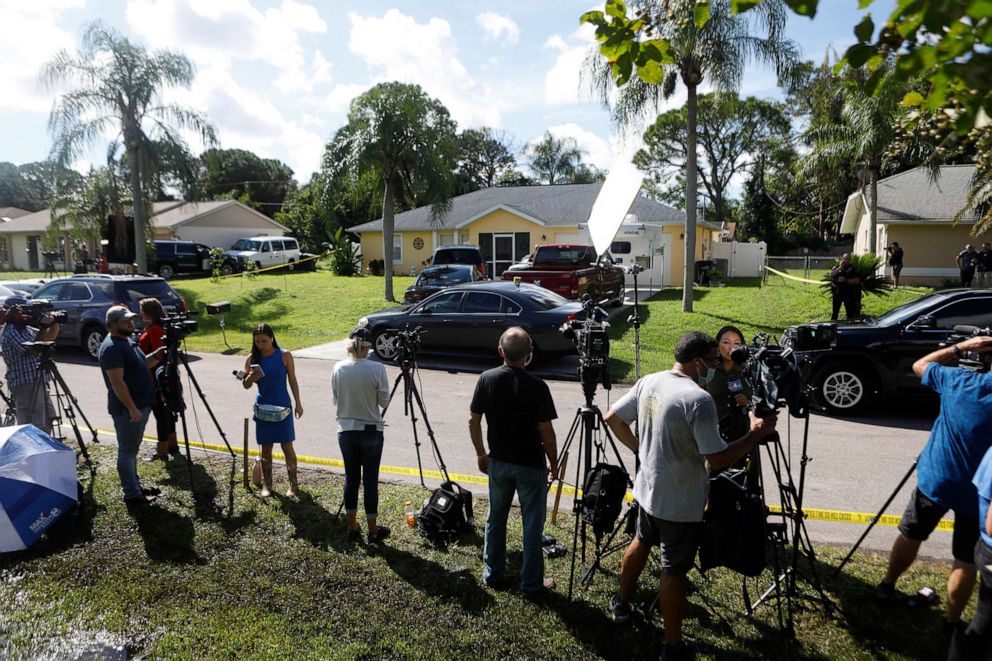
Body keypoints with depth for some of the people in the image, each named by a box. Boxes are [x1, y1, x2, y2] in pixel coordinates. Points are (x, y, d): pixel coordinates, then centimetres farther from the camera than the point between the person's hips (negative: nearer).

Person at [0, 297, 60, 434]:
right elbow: (34, 351, -22)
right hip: (25, 386, -10)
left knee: (48, 418, 20)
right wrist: (44, 326, -18)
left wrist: (55, 323, 2)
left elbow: (50, 337, 21)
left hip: (37, 382, 10)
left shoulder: (24, 328, 13)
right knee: (32, 427, -9)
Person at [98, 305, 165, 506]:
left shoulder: (126, 340, 12)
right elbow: (117, 382, -23)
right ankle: (132, 495, 10)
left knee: (132, 450, 18)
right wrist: (132, 408, -23)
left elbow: (140, 365, 21)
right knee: (127, 451, 1)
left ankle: (136, 487, 29)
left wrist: (156, 356, 3)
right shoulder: (111, 347, -19)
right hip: (127, 409, -10)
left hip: (140, 405, 10)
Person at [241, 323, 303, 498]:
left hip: (282, 407, -2)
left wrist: (298, 403, -2)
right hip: (263, 408, 2)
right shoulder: (252, 359, -1)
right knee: (266, 448, 9)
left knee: (287, 447, 2)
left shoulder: (284, 356, -6)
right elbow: (246, 385, 5)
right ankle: (266, 484, 21)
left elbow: (292, 380, 0)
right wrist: (250, 378, -17)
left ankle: (293, 483, 13)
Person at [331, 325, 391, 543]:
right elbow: (384, 401, -7)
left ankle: (352, 528, 22)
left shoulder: (338, 369, -4)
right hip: (371, 431, -3)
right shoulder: (377, 369, -14)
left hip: (346, 431, 3)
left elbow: (335, 400, 5)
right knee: (370, 480, 6)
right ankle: (373, 530, 17)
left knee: (351, 478, 13)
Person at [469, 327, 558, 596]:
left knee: (495, 519, 19)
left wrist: (480, 454, 13)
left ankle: (493, 574, 31)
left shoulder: (486, 379, -8)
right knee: (532, 525, 10)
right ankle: (532, 584, 21)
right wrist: (554, 464, 0)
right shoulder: (536, 386, -20)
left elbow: (474, 421, -1)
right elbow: (546, 432, -15)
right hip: (531, 465, -4)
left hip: (498, 462, 4)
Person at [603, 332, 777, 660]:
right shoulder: (699, 400, -26)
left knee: (642, 542, 27)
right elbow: (718, 459, -23)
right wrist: (756, 434, -11)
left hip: (647, 489, 7)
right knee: (674, 570, 6)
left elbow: (613, 418, 6)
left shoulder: (648, 382, -3)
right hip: (680, 503, -7)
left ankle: (621, 604, 46)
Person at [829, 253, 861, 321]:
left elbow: (857, 281, -4)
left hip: (849, 294, 0)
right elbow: (831, 274, -12)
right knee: (835, 310, 3)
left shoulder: (852, 269, 2)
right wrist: (840, 268, -15)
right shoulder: (836, 267, 6)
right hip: (837, 293, 0)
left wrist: (846, 280, -15)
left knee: (850, 311, 4)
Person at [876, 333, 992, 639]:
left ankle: (887, 586, 34)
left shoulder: (959, 381, -12)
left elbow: (919, 365, 6)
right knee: (966, 561, 13)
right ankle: (952, 622, 22)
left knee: (910, 536, 20)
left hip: (934, 480, 1)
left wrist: (961, 347, 5)